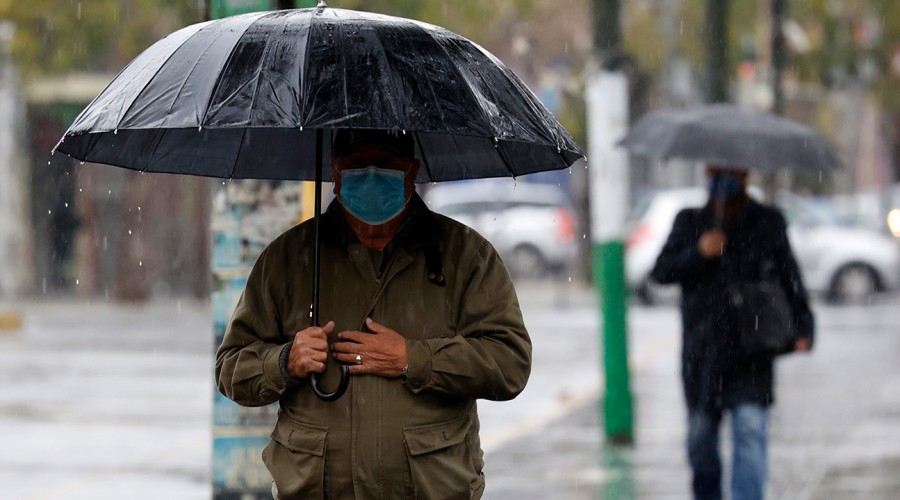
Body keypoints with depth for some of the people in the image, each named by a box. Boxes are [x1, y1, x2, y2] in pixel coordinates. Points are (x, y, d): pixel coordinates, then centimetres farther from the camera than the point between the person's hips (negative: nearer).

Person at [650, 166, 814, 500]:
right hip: (701, 355, 2)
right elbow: (661, 271, 2)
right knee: (701, 435, 8)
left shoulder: (768, 223, 7)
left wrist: (802, 329, -6)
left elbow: (790, 280, 6)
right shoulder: (689, 222, 11)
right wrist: (698, 253, -15)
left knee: (750, 429, -15)